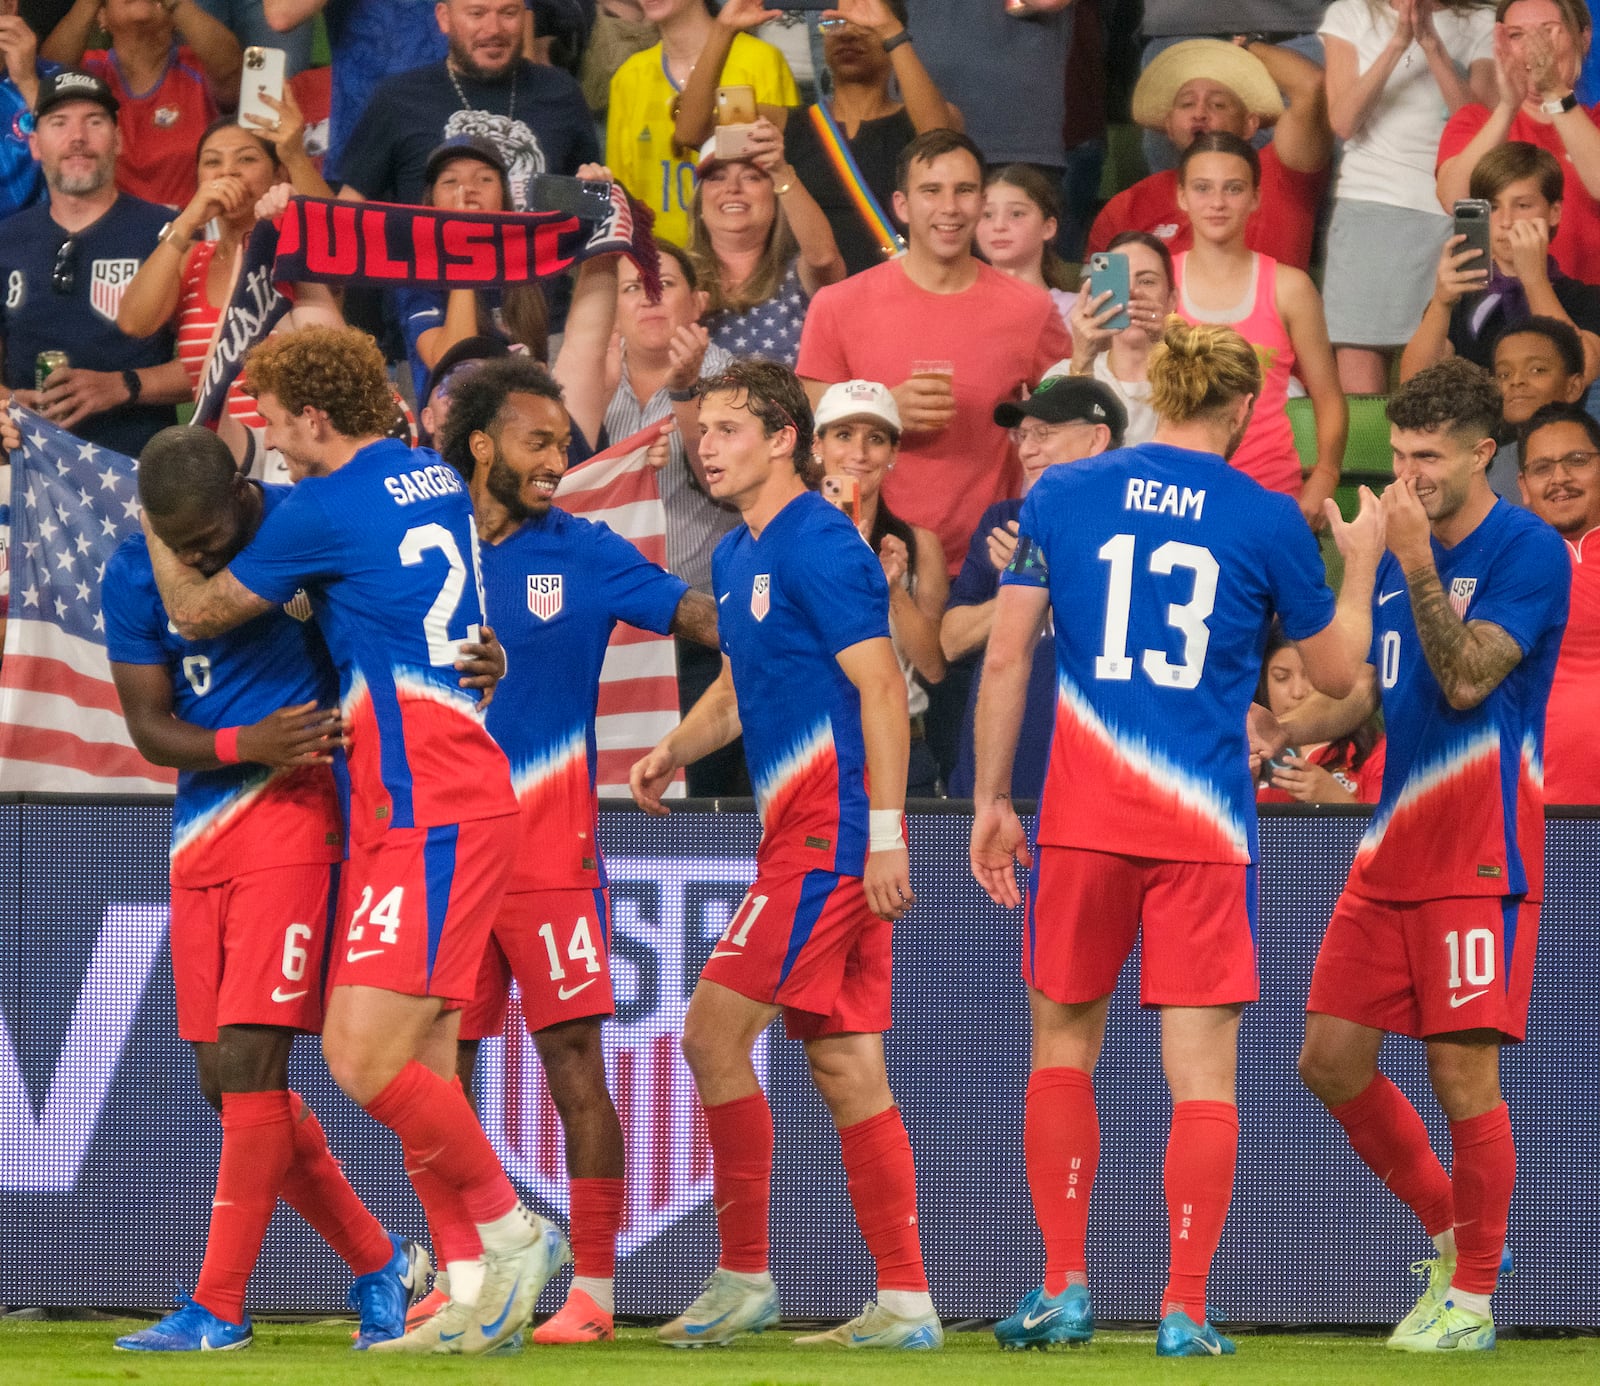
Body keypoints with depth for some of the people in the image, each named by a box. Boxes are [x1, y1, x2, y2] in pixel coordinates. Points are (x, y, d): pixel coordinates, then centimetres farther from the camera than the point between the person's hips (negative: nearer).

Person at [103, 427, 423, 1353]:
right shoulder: (135, 576, 1)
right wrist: (245, 745, -17)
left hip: (294, 816, -6)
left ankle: (221, 1307, -8)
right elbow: (149, 726, 1)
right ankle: (380, 1263, 21)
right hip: (201, 830, 6)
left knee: (249, 1061, -12)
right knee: (228, 1080, 7)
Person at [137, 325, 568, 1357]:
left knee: (366, 1059, -13)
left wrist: (156, 524, 21)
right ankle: (476, 1295, 6)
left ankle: (510, 1231, -2)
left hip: (434, 816, -10)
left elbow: (198, 614, 3)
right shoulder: (433, 480, 14)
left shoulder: (327, 509, -11)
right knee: (418, 1065, 7)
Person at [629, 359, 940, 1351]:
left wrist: (884, 834, -22)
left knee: (714, 1033, -10)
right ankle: (906, 1303, 7)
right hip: (801, 831, 10)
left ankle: (744, 1278, -4)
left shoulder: (819, 546, -12)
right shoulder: (738, 557, 17)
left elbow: (883, 689, -17)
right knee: (847, 1068, 7)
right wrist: (674, 751, 10)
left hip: (833, 832, -10)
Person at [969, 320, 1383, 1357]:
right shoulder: (1269, 521, 0)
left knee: (1064, 1045, 14)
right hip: (1207, 825, -1)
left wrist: (992, 800, 9)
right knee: (1202, 1067, 2)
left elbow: (1006, 659, 2)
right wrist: (1362, 564, 28)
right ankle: (1186, 1310, -2)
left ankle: (1064, 1289, 10)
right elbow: (1338, 672, 11)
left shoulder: (1061, 496, 3)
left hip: (1082, 816, 1)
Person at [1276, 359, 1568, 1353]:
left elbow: (1466, 681, -21)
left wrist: (1416, 566, -26)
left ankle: (1472, 1299, 5)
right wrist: (1275, 732, 7)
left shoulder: (1529, 551, -10)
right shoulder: (1401, 552, 12)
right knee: (1333, 1058, 5)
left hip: (1478, 859, -8)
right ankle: (1450, 1228, 23)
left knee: (1461, 1069, -7)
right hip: (1391, 852, 8)